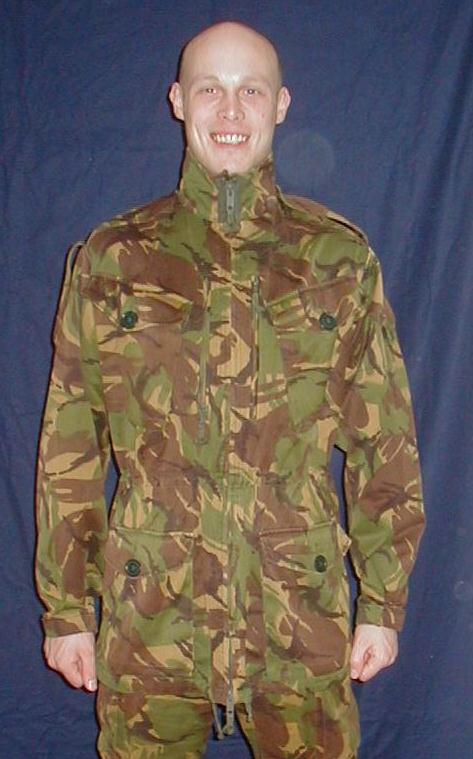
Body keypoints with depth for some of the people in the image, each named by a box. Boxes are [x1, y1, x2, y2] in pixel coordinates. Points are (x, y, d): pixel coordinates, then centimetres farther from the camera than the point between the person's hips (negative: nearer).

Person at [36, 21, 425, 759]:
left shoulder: (340, 257, 1)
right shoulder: (109, 261, 1)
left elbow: (385, 442, 3)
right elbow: (68, 452, 4)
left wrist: (385, 603, 2)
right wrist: (65, 608, 4)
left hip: (303, 614, 0)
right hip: (150, 616, 0)